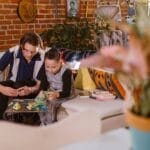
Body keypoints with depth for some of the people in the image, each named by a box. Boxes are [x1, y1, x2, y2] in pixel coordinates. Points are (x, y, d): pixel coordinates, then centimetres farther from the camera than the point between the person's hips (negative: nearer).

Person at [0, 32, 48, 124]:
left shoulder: (42, 58, -19)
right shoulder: (12, 52, -20)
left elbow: (40, 84, -14)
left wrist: (30, 90, -38)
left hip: (32, 87, 0)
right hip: (13, 85, 1)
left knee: (19, 85, -33)